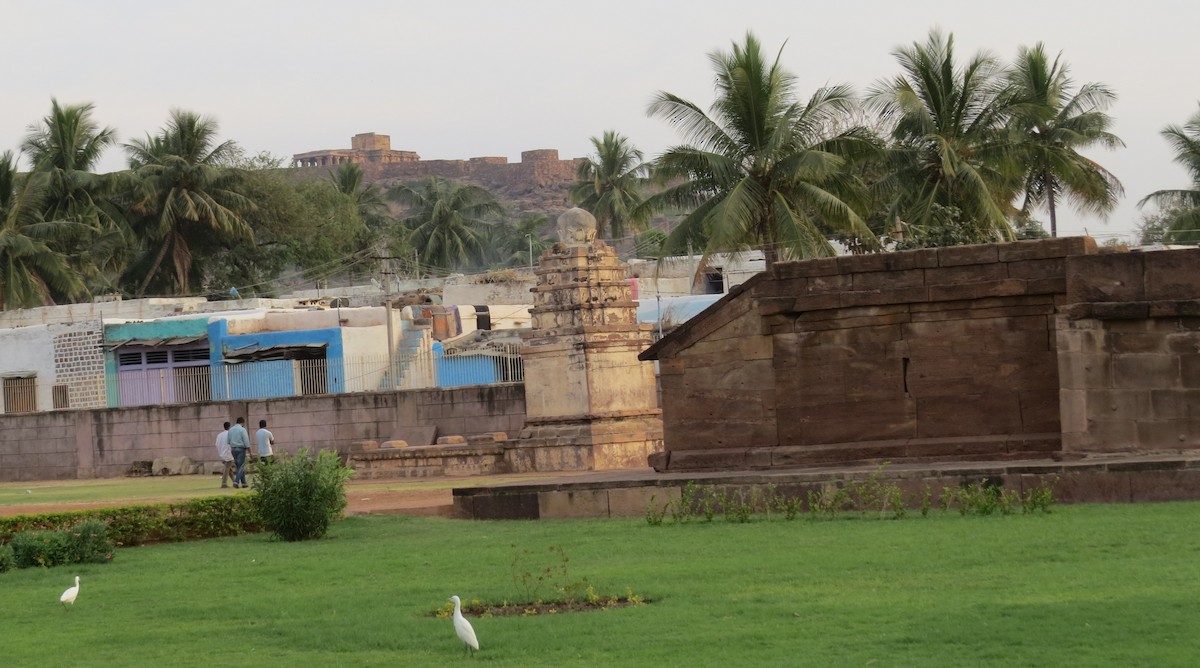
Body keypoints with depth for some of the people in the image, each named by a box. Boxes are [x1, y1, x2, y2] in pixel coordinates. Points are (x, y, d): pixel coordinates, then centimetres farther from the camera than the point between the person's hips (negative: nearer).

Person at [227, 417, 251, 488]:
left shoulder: (231, 429, 10)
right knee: (241, 467, -5)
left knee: (239, 466, 14)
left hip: (233, 449, 6)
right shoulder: (242, 430, -9)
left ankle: (243, 482, 16)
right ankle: (236, 482, -19)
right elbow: (246, 442, -12)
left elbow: (229, 441, 11)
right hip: (241, 449, -6)